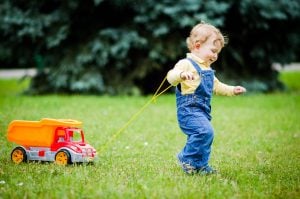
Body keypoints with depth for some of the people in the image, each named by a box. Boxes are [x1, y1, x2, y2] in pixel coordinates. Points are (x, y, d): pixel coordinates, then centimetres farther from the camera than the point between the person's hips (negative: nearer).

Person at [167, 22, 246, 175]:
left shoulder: (207, 69, 21)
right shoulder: (186, 64, -11)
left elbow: (216, 86, 34)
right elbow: (171, 76, -28)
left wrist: (232, 90, 26)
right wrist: (182, 75, -48)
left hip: (202, 111, 10)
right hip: (189, 109, -10)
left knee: (204, 135, 13)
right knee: (205, 131, -26)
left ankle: (201, 166, 26)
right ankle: (187, 158, -12)